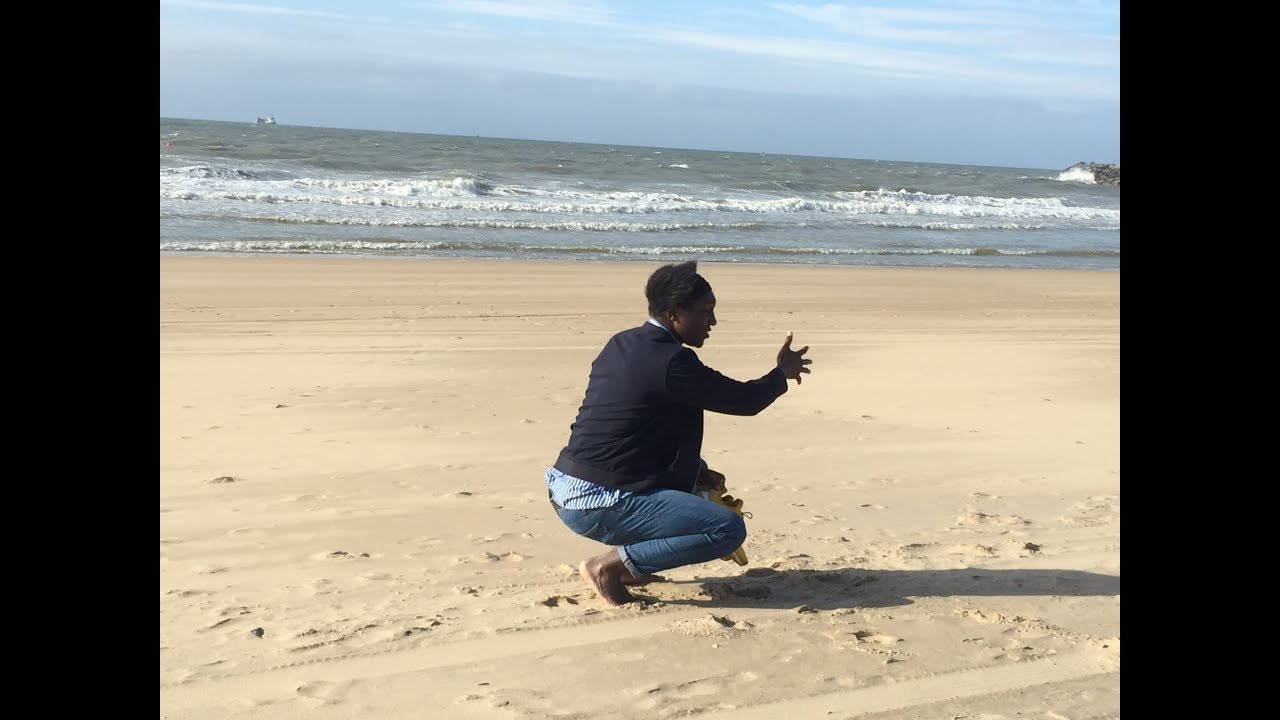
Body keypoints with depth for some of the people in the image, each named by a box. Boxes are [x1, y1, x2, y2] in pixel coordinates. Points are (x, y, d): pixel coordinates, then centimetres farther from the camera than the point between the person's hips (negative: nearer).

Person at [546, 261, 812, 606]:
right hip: (597, 506, -10)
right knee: (729, 528, -11)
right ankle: (609, 564, -7)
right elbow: (746, 401, -7)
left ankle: (626, 563, 16)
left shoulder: (622, 344, 11)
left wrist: (699, 471, 18)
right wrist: (782, 373, 13)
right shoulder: (671, 363, -17)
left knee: (686, 478, 28)